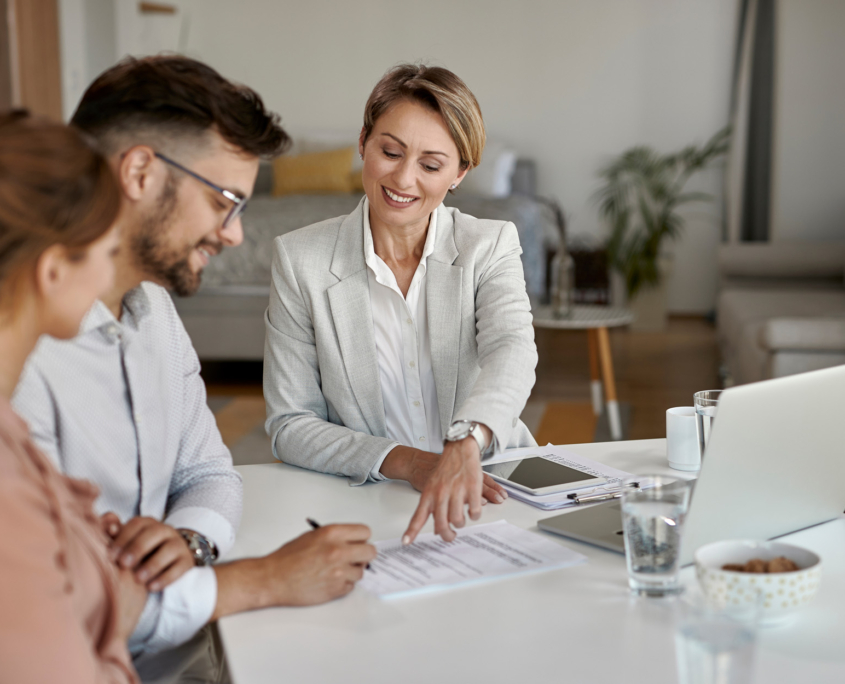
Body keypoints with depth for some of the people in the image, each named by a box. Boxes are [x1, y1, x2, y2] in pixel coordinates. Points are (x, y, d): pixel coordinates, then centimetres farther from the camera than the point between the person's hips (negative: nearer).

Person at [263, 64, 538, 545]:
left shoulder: (491, 246, 2)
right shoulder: (300, 259, -1)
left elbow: (511, 350, -18)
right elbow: (290, 426, -3)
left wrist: (464, 447, -39)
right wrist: (408, 463, -18)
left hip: (485, 497, 1)